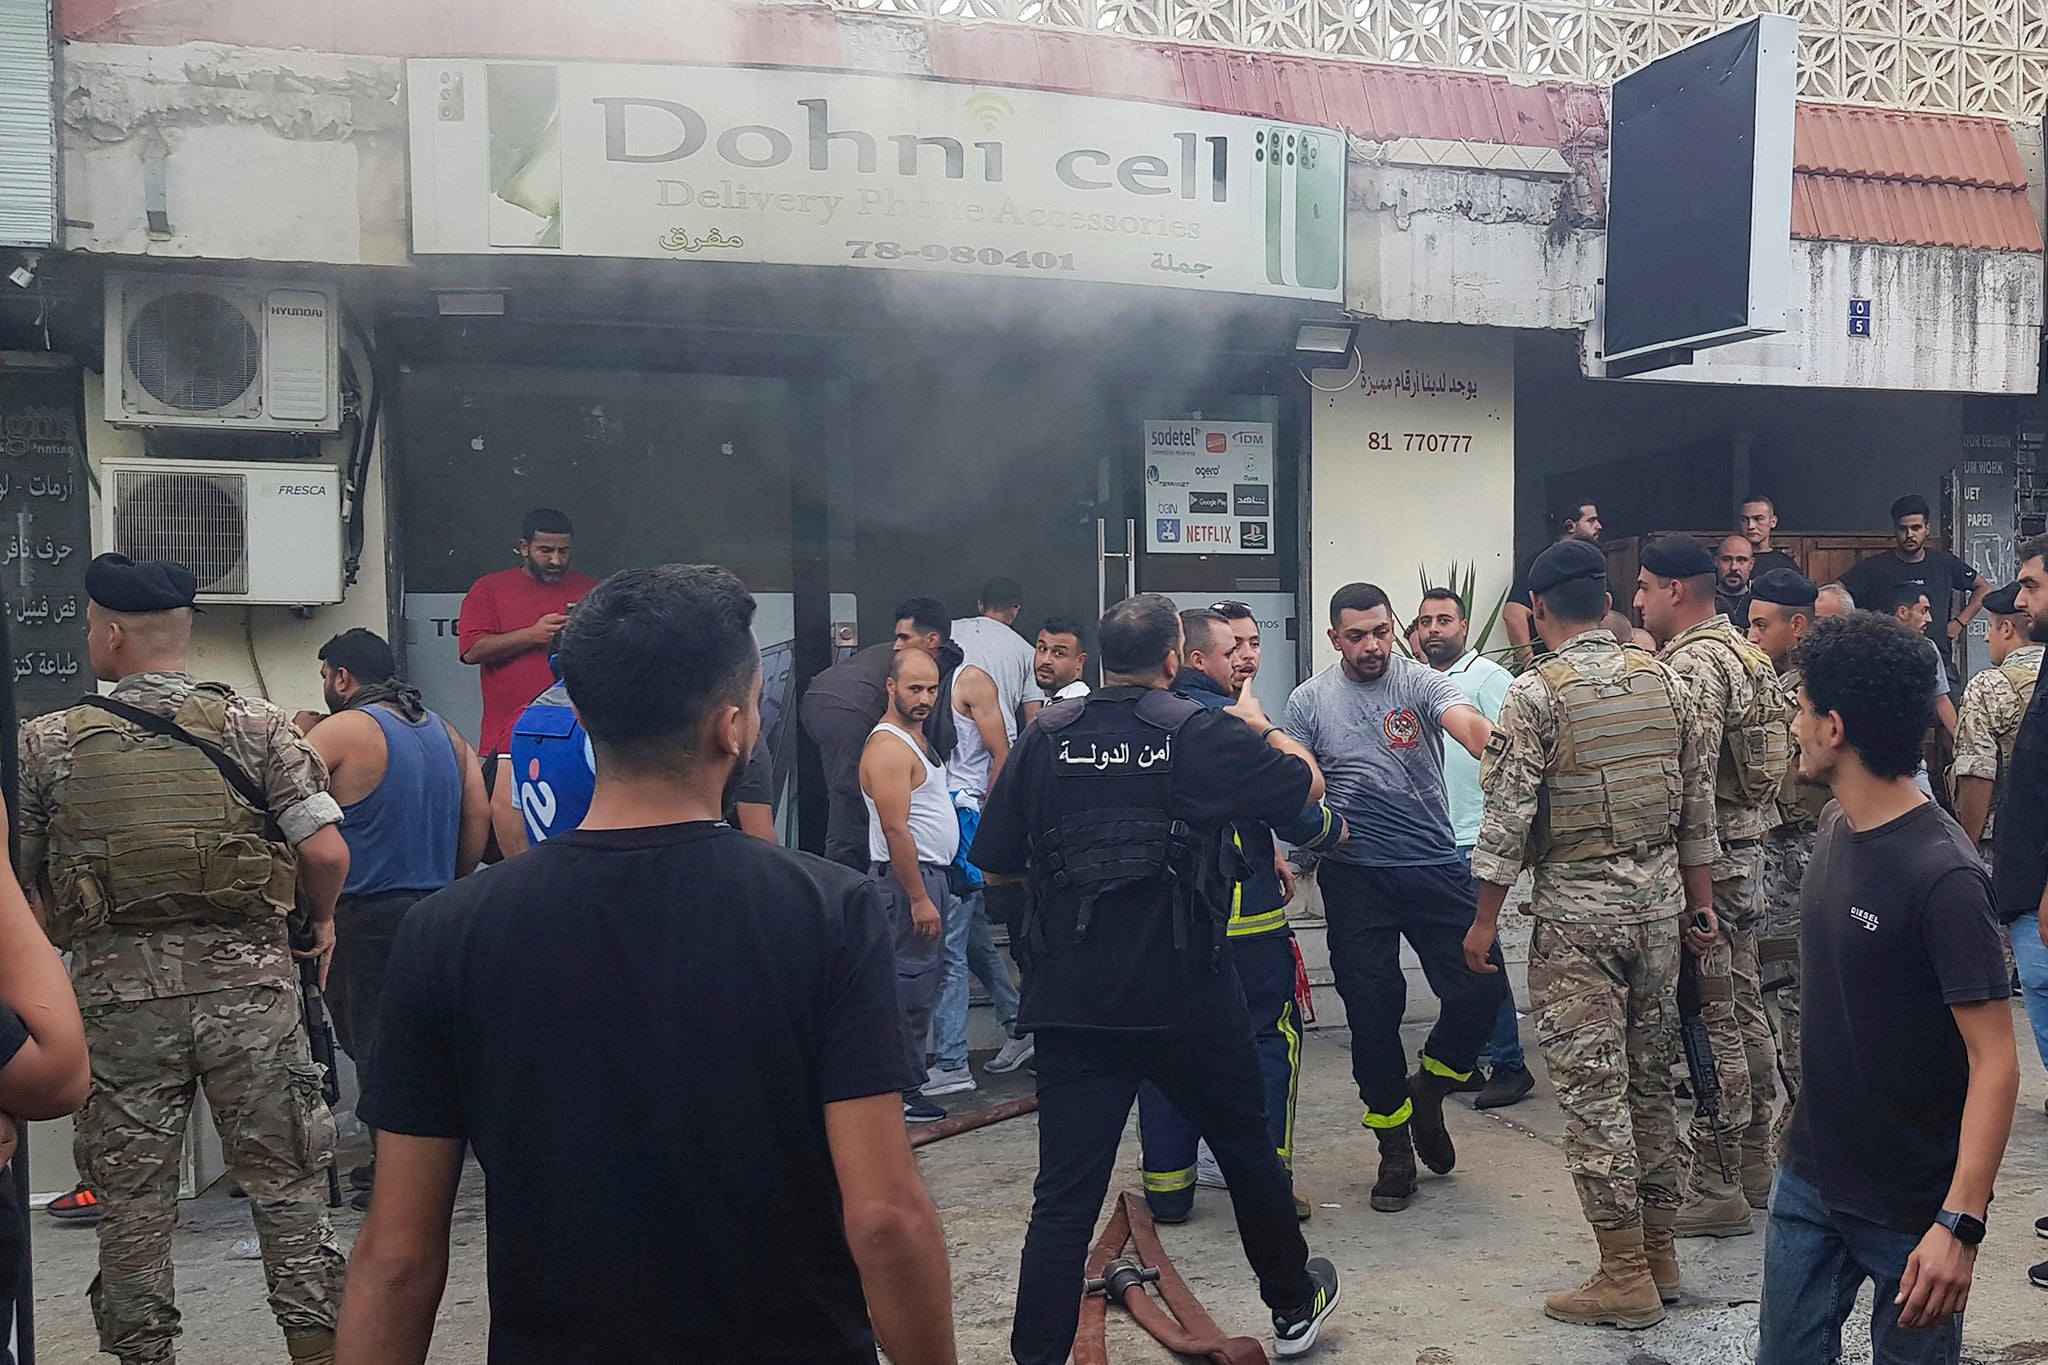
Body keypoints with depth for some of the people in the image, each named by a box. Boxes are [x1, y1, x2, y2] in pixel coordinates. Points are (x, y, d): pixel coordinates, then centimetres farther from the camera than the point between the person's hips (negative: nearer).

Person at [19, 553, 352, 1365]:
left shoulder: (47, 744, 0)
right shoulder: (256, 725, -3)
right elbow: (326, 851, -10)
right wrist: (321, 921, 9)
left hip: (117, 990, 1)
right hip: (248, 981, 0)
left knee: (130, 1197, 13)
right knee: (286, 1182, 9)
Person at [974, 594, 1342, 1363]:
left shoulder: (1044, 737, -2)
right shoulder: (1204, 734, -9)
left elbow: (995, 865, 3)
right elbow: (1308, 786, 4)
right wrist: (1261, 727, 22)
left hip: (1070, 1004, 1)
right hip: (1188, 1001, -1)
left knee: (1065, 1194, 5)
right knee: (1248, 1148, 21)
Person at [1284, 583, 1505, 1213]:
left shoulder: (1420, 682, -3)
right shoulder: (1309, 701, 3)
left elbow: (1468, 725, -22)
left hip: (1434, 865, 0)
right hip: (1354, 876, 0)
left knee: (1482, 987, -5)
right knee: (1372, 1011, 4)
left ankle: (1426, 1092, 24)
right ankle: (1394, 1144, 22)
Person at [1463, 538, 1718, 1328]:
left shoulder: (1536, 693, -12)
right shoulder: (1664, 682, 5)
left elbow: (1508, 817, -14)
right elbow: (1698, 805, 9)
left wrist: (1484, 919, -6)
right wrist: (1699, 900, 18)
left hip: (1576, 908, -6)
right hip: (1658, 898, 6)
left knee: (1591, 1087, 2)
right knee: (1650, 1077, 16)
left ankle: (1625, 1276, 8)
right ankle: (1661, 1253, 26)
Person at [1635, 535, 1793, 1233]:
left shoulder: (1691, 665, -19)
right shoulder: (1746, 652, 14)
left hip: (1705, 860, -10)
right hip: (1750, 851, 10)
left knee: (1709, 1022, -4)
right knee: (1745, 1009, 18)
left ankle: (1715, 1187, 4)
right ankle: (1753, 1155, 30)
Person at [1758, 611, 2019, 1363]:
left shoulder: (1942, 877, -23)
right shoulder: (1835, 827, 0)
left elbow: (1994, 1063, -23)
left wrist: (1960, 1224, -28)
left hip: (1911, 1209, -7)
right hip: (1810, 1175, 7)